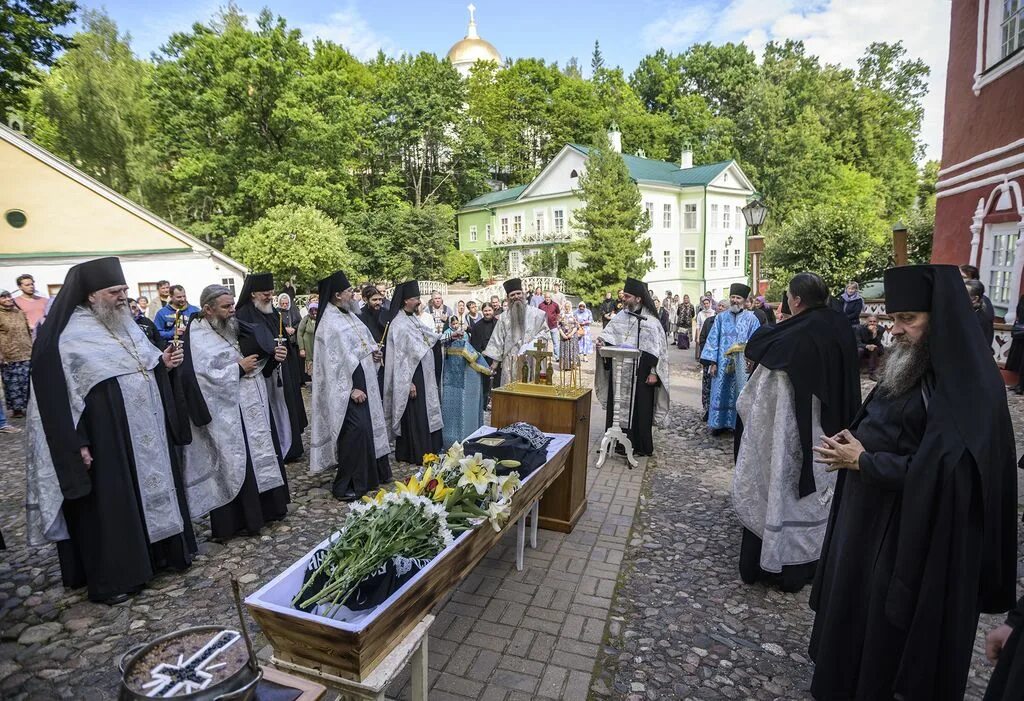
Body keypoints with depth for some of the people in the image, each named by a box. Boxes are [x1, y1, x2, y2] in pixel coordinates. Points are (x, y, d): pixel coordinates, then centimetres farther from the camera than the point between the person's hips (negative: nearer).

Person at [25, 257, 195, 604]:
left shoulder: (126, 325, 9)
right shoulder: (68, 337, -13)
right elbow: (55, 394, -15)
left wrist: (163, 363, -3)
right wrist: (77, 445, -18)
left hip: (146, 433, 7)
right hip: (106, 439, -7)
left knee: (153, 488, 16)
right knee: (112, 503, 3)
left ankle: (158, 552, 32)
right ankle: (112, 577, 19)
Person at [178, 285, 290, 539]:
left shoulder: (234, 327, 10)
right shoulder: (198, 337, -12)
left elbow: (258, 360, 14)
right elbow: (202, 377, -21)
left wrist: (273, 356, -6)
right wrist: (238, 368, -18)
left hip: (253, 407, 7)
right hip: (228, 414, -7)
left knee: (260, 457, 15)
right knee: (235, 465, 1)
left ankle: (265, 508, 29)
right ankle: (237, 521, 15)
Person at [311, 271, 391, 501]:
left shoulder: (350, 315, 10)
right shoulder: (329, 323, -17)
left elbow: (363, 341, 22)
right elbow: (333, 361, -21)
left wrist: (374, 352, 1)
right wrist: (351, 389, -22)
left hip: (365, 382, 10)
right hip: (348, 387, -9)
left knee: (369, 426, 15)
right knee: (355, 430, -10)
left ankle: (372, 473, 30)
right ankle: (345, 485, 2)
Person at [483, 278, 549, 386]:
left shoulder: (535, 313, 3)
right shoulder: (504, 317, 10)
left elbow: (544, 332, 8)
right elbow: (497, 340, 11)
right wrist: (494, 362, 7)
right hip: (510, 362, 2)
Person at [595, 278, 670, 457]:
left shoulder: (650, 321, -6)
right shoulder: (620, 317, 7)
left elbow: (656, 350, -7)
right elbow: (607, 335, 10)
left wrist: (653, 373, -11)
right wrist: (601, 343, -13)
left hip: (639, 373, -5)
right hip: (619, 371, 5)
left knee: (639, 408, 3)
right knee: (617, 405, 9)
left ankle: (641, 446, 15)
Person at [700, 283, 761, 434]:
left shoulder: (751, 318, 2)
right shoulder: (721, 317, 7)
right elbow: (713, 340, 4)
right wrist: (712, 362, -3)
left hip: (742, 364, -1)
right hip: (722, 363, 1)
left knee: (741, 394, 3)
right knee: (721, 393, 5)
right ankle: (720, 423, 16)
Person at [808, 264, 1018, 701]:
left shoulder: (969, 387, -21)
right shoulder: (907, 368, 6)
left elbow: (944, 472, -26)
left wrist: (862, 461, -18)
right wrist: (850, 443, -4)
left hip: (919, 543, -8)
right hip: (868, 523, 9)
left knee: (894, 637, 10)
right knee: (852, 616, 22)